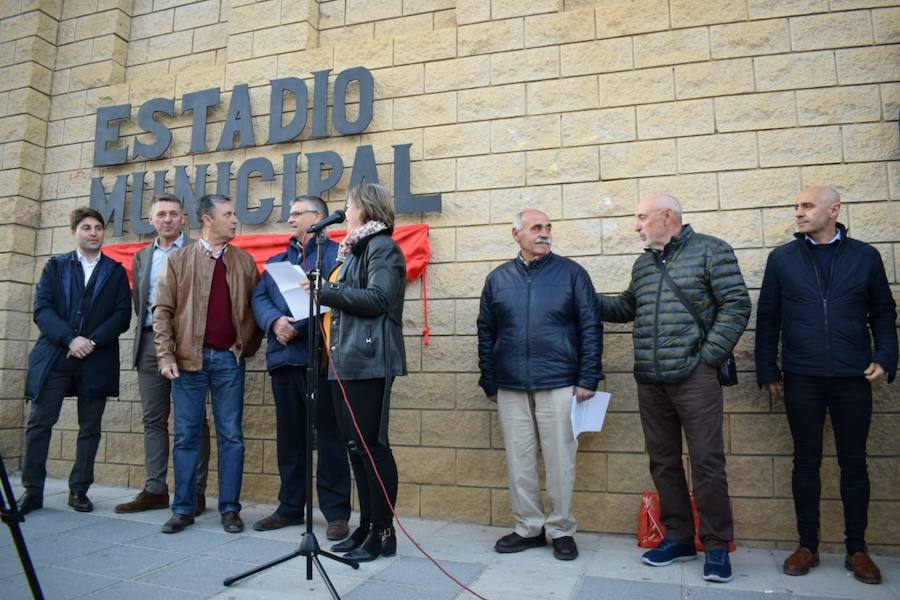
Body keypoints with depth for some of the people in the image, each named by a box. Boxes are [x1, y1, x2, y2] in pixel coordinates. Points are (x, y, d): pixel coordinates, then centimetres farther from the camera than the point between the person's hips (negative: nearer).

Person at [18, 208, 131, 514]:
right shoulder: (55, 266, 11)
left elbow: (122, 315, 1)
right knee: (40, 422, 0)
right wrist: (70, 339, -14)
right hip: (54, 357, 0)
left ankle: (79, 490, 14)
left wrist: (92, 341, -12)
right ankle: (32, 490, 11)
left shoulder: (116, 271, 10)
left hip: (97, 360, 0)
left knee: (90, 426, 4)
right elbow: (42, 309, 0)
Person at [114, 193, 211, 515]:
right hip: (150, 342, 6)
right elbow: (138, 300, 19)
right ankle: (155, 489, 16)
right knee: (153, 419, 9)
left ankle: (195, 491, 5)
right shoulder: (142, 256, 17)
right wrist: (151, 319, 4)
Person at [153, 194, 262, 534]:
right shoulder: (180, 260, 4)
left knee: (231, 436, 4)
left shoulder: (245, 262, 9)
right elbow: (162, 310, 1)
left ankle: (230, 509, 13)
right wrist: (166, 356, -7)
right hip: (189, 358, -1)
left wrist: (248, 346, 2)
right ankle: (183, 509, 17)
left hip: (229, 358, 1)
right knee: (186, 436, 6)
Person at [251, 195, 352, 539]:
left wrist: (298, 327, -17)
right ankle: (290, 507, 27)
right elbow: (259, 298, 11)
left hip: (321, 358, -6)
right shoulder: (276, 261, 23)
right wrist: (275, 321, -10)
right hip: (283, 359, 6)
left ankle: (336, 512, 9)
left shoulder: (337, 254, 1)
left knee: (329, 437, -1)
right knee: (289, 438, 14)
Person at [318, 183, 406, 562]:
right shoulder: (353, 249, 22)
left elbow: (378, 298, -17)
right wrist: (325, 293, 10)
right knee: (356, 447, 11)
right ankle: (366, 526, 21)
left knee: (372, 445, -5)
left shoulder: (382, 247, -5)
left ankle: (384, 533, 6)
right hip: (346, 360, 9)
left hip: (368, 361, -9)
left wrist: (326, 292, -12)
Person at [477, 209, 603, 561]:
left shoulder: (571, 273, 3)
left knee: (560, 460, 4)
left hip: (559, 385, -2)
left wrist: (588, 379, -6)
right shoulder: (498, 278, 10)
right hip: (510, 388, 3)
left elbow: (591, 327, 0)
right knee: (518, 461, 9)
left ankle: (561, 530, 20)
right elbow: (486, 333, 12)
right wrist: (489, 383, 9)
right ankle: (529, 527, 24)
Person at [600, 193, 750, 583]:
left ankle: (717, 547, 13)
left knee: (706, 462, -1)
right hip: (650, 381, 6)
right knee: (663, 462, 11)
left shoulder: (710, 251, 0)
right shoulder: (643, 264, 18)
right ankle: (678, 538, 24)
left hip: (694, 376, -6)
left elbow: (736, 305, -6)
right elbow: (627, 307, 26)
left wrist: (708, 355, -12)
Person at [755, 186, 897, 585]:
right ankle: (807, 545, 19)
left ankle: (857, 549, 22)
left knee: (853, 462, 9)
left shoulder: (865, 256, 5)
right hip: (801, 379, 0)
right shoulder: (782, 258, 3)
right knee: (806, 461, 7)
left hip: (853, 379, 1)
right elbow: (767, 318, 4)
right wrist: (768, 372, 2)